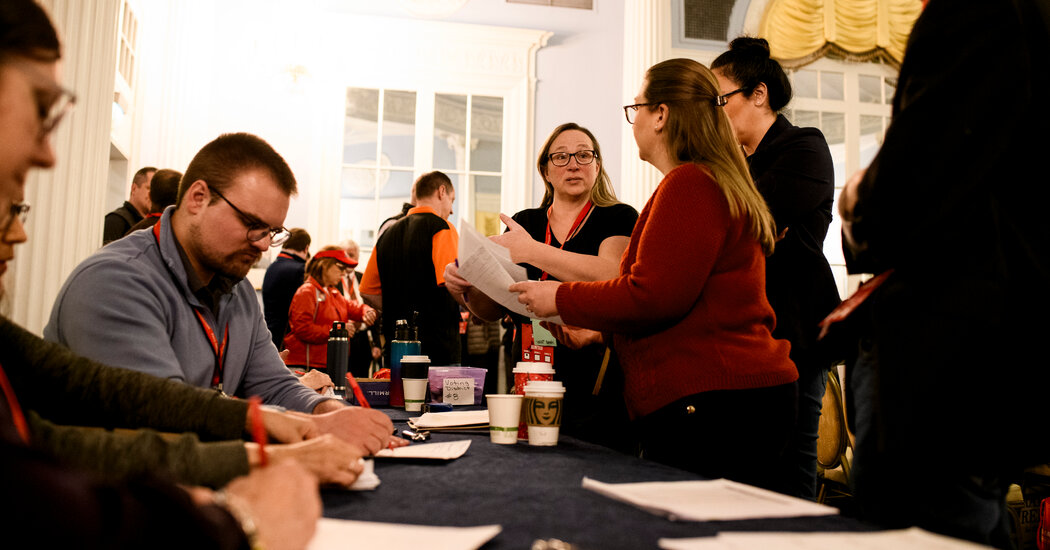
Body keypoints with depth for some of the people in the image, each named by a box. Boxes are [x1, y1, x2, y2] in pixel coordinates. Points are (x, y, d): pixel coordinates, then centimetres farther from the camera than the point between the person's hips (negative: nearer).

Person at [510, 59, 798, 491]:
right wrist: (599, 332, 23)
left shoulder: (689, 184, -11)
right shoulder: (722, 186, 23)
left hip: (712, 406, -10)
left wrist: (560, 299, -5)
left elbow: (653, 295, -20)